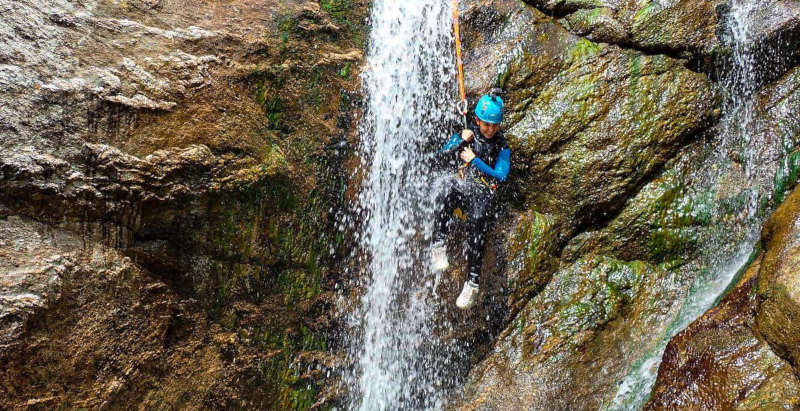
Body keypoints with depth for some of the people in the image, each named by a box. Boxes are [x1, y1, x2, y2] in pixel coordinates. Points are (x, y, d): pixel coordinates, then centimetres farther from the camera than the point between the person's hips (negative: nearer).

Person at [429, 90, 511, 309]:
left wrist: (474, 160, -5)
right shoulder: (463, 137, 15)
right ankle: (438, 246, -40)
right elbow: (437, 162, 7)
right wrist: (460, 144, -5)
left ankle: (473, 282, -27)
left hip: (482, 193, -1)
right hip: (458, 187, 1)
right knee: (450, 186, -36)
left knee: (477, 222, -31)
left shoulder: (501, 147, 13)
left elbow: (501, 177, -1)